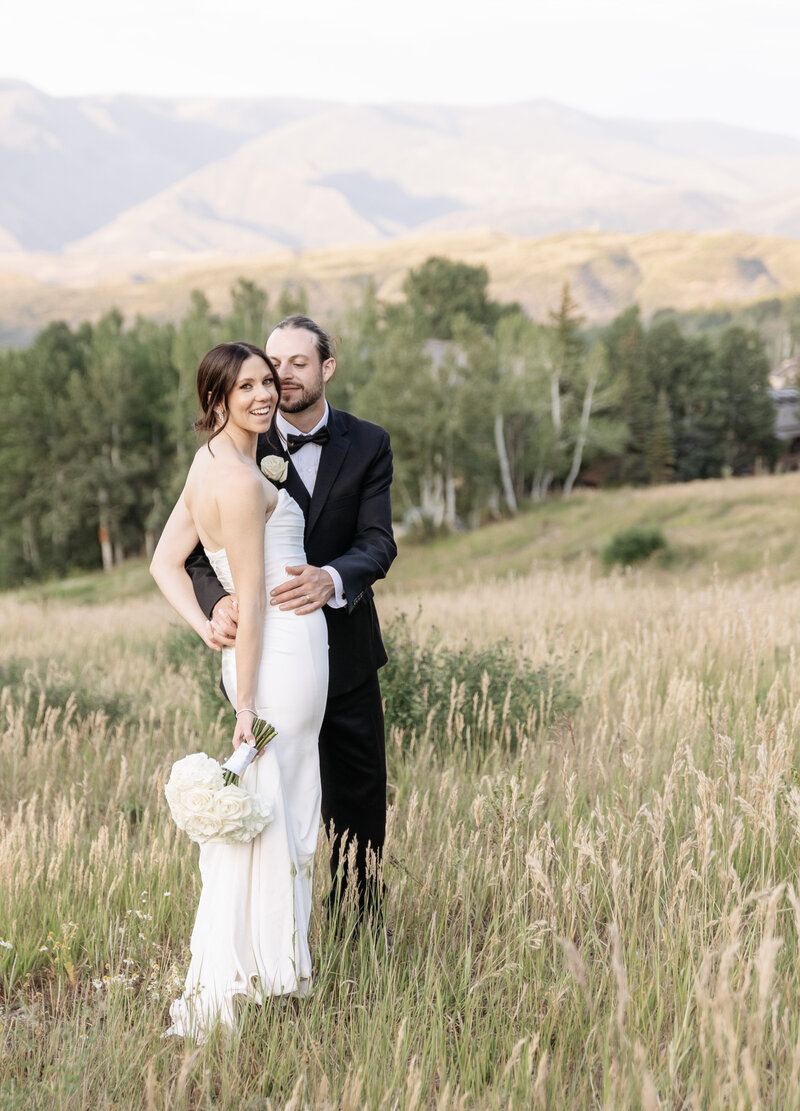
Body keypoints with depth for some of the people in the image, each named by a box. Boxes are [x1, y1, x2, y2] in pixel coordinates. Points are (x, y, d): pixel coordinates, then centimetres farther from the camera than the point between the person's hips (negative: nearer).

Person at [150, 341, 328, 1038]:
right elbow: (251, 597, -17)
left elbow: (166, 564, 13)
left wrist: (209, 632, 3)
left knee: (280, 810, 16)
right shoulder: (242, 480, -18)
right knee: (270, 814, -4)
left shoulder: (210, 463, 10)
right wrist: (246, 701, -15)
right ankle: (247, 975, 1)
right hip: (286, 656, -9)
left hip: (261, 655, 9)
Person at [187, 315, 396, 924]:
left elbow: (378, 542, -13)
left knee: (361, 795, 13)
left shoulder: (368, 445, -2)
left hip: (345, 649, 2)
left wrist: (331, 578, -36)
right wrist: (219, 599, -36)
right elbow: (198, 546, -13)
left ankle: (359, 923, 32)